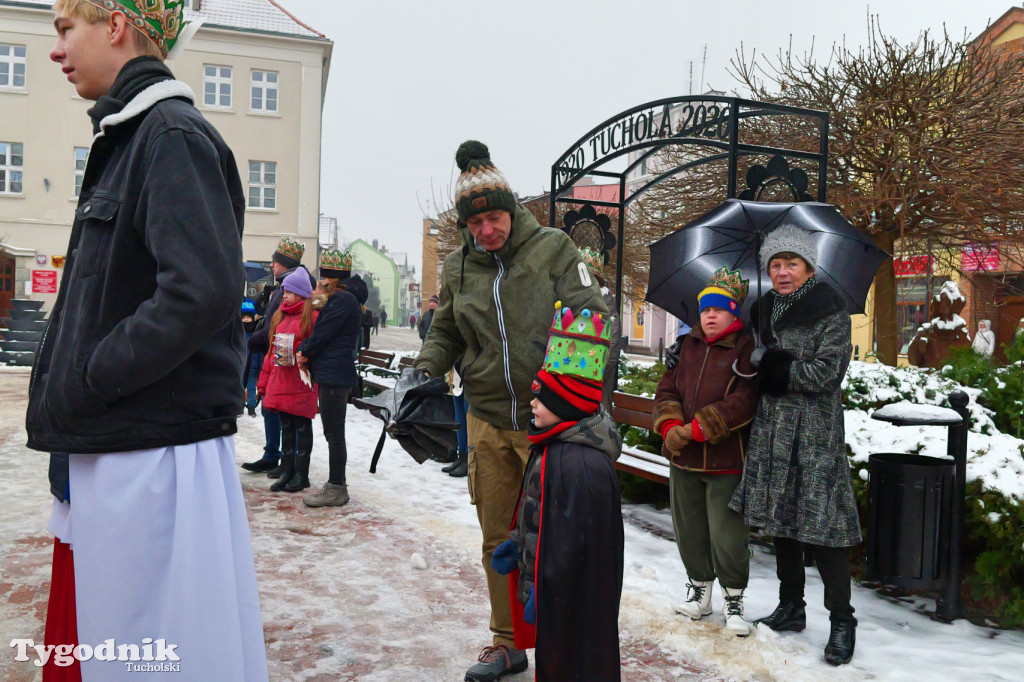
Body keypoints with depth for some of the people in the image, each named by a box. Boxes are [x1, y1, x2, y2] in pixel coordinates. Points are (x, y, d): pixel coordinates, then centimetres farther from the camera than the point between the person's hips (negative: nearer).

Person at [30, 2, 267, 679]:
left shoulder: (173, 134, -11)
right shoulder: (126, 137, 18)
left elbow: (203, 291, -26)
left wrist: (84, 383, -16)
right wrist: (59, 398, 12)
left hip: (153, 461, -10)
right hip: (101, 454, 10)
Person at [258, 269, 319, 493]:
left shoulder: (312, 318, -8)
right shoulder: (280, 317, 14)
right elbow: (271, 351, 15)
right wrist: (264, 382, 14)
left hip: (301, 384, -7)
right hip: (280, 383, 7)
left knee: (302, 428, 4)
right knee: (286, 428, 13)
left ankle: (301, 474, 12)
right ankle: (286, 471, 21)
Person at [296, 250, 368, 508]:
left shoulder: (341, 300, -15)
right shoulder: (347, 298, 18)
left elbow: (323, 334, -16)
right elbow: (324, 330, 18)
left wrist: (304, 352, 1)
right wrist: (306, 352, 5)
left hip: (334, 375, -11)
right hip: (337, 373, 11)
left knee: (334, 433, -4)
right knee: (334, 432, 15)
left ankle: (336, 489, 2)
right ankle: (335, 485, 23)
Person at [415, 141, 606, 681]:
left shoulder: (553, 249, -4)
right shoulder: (458, 267, 8)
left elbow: (590, 316, -6)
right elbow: (445, 333, 18)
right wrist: (425, 372, -1)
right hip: (488, 421, 4)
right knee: (498, 539, 13)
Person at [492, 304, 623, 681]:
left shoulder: (582, 464, -29)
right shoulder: (552, 445, 5)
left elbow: (571, 538, -27)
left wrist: (543, 593, -21)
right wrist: (517, 543, 14)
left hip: (571, 600, -10)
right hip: (547, 584, 10)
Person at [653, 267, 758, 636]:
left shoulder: (747, 349, -8)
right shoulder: (688, 345, 9)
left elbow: (745, 402, -18)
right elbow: (667, 388, 8)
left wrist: (698, 429, -21)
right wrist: (670, 426, -11)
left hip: (726, 461, -5)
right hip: (683, 458, 6)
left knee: (727, 535, 0)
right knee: (688, 529, 16)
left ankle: (734, 599, 19)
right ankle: (700, 587, 35)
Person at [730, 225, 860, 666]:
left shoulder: (830, 312, -6)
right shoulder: (763, 309, 12)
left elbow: (828, 371, -15)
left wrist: (778, 369, -12)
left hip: (815, 435, -6)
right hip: (771, 431, 6)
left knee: (820, 527, -6)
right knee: (779, 519, 12)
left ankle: (842, 622, 8)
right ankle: (790, 608, 28)